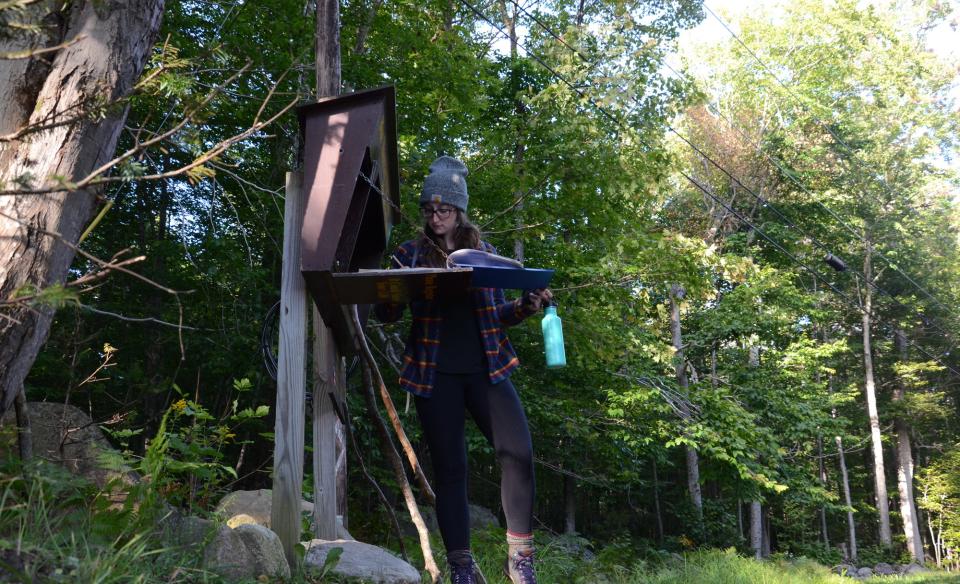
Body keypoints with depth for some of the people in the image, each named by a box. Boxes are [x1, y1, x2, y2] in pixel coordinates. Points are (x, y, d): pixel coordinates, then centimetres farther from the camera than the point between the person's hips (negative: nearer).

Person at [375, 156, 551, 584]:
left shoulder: (483, 252, 13)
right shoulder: (410, 254, 8)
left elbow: (497, 314, 15)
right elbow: (386, 314, 4)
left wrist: (526, 306, -6)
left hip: (485, 367, 1)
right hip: (434, 373, -1)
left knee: (518, 451, -13)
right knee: (449, 467, 0)